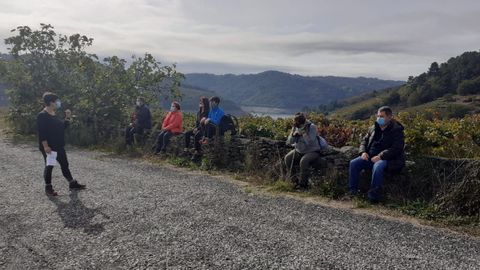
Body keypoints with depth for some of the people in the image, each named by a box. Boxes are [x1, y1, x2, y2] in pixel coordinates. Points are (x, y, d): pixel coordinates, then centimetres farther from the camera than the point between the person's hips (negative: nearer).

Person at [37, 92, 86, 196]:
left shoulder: (54, 114, 11)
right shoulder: (42, 115, -15)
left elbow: (63, 126, 17)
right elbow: (41, 132, -19)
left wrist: (68, 118, 5)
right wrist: (45, 146, -24)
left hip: (59, 146, 9)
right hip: (48, 147, -9)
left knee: (65, 164, 14)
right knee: (49, 166, 3)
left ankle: (72, 183, 24)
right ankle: (48, 188, 16)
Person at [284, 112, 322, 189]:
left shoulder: (312, 127, -16)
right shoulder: (295, 127, 0)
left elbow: (310, 142, -27)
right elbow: (289, 142, -2)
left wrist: (303, 133, -29)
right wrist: (293, 134, -20)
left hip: (312, 151, -6)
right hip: (299, 151, 6)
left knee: (303, 161, -34)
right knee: (287, 158, -17)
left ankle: (303, 184, -19)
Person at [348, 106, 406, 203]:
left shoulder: (397, 131, -2)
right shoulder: (373, 128, 17)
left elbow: (396, 149, -13)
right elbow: (364, 141, 23)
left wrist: (380, 156, -22)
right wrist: (363, 152, 1)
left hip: (386, 159, -6)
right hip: (370, 157, 6)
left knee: (377, 167, -38)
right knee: (353, 163, -18)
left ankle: (373, 196, -29)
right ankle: (352, 191, -13)